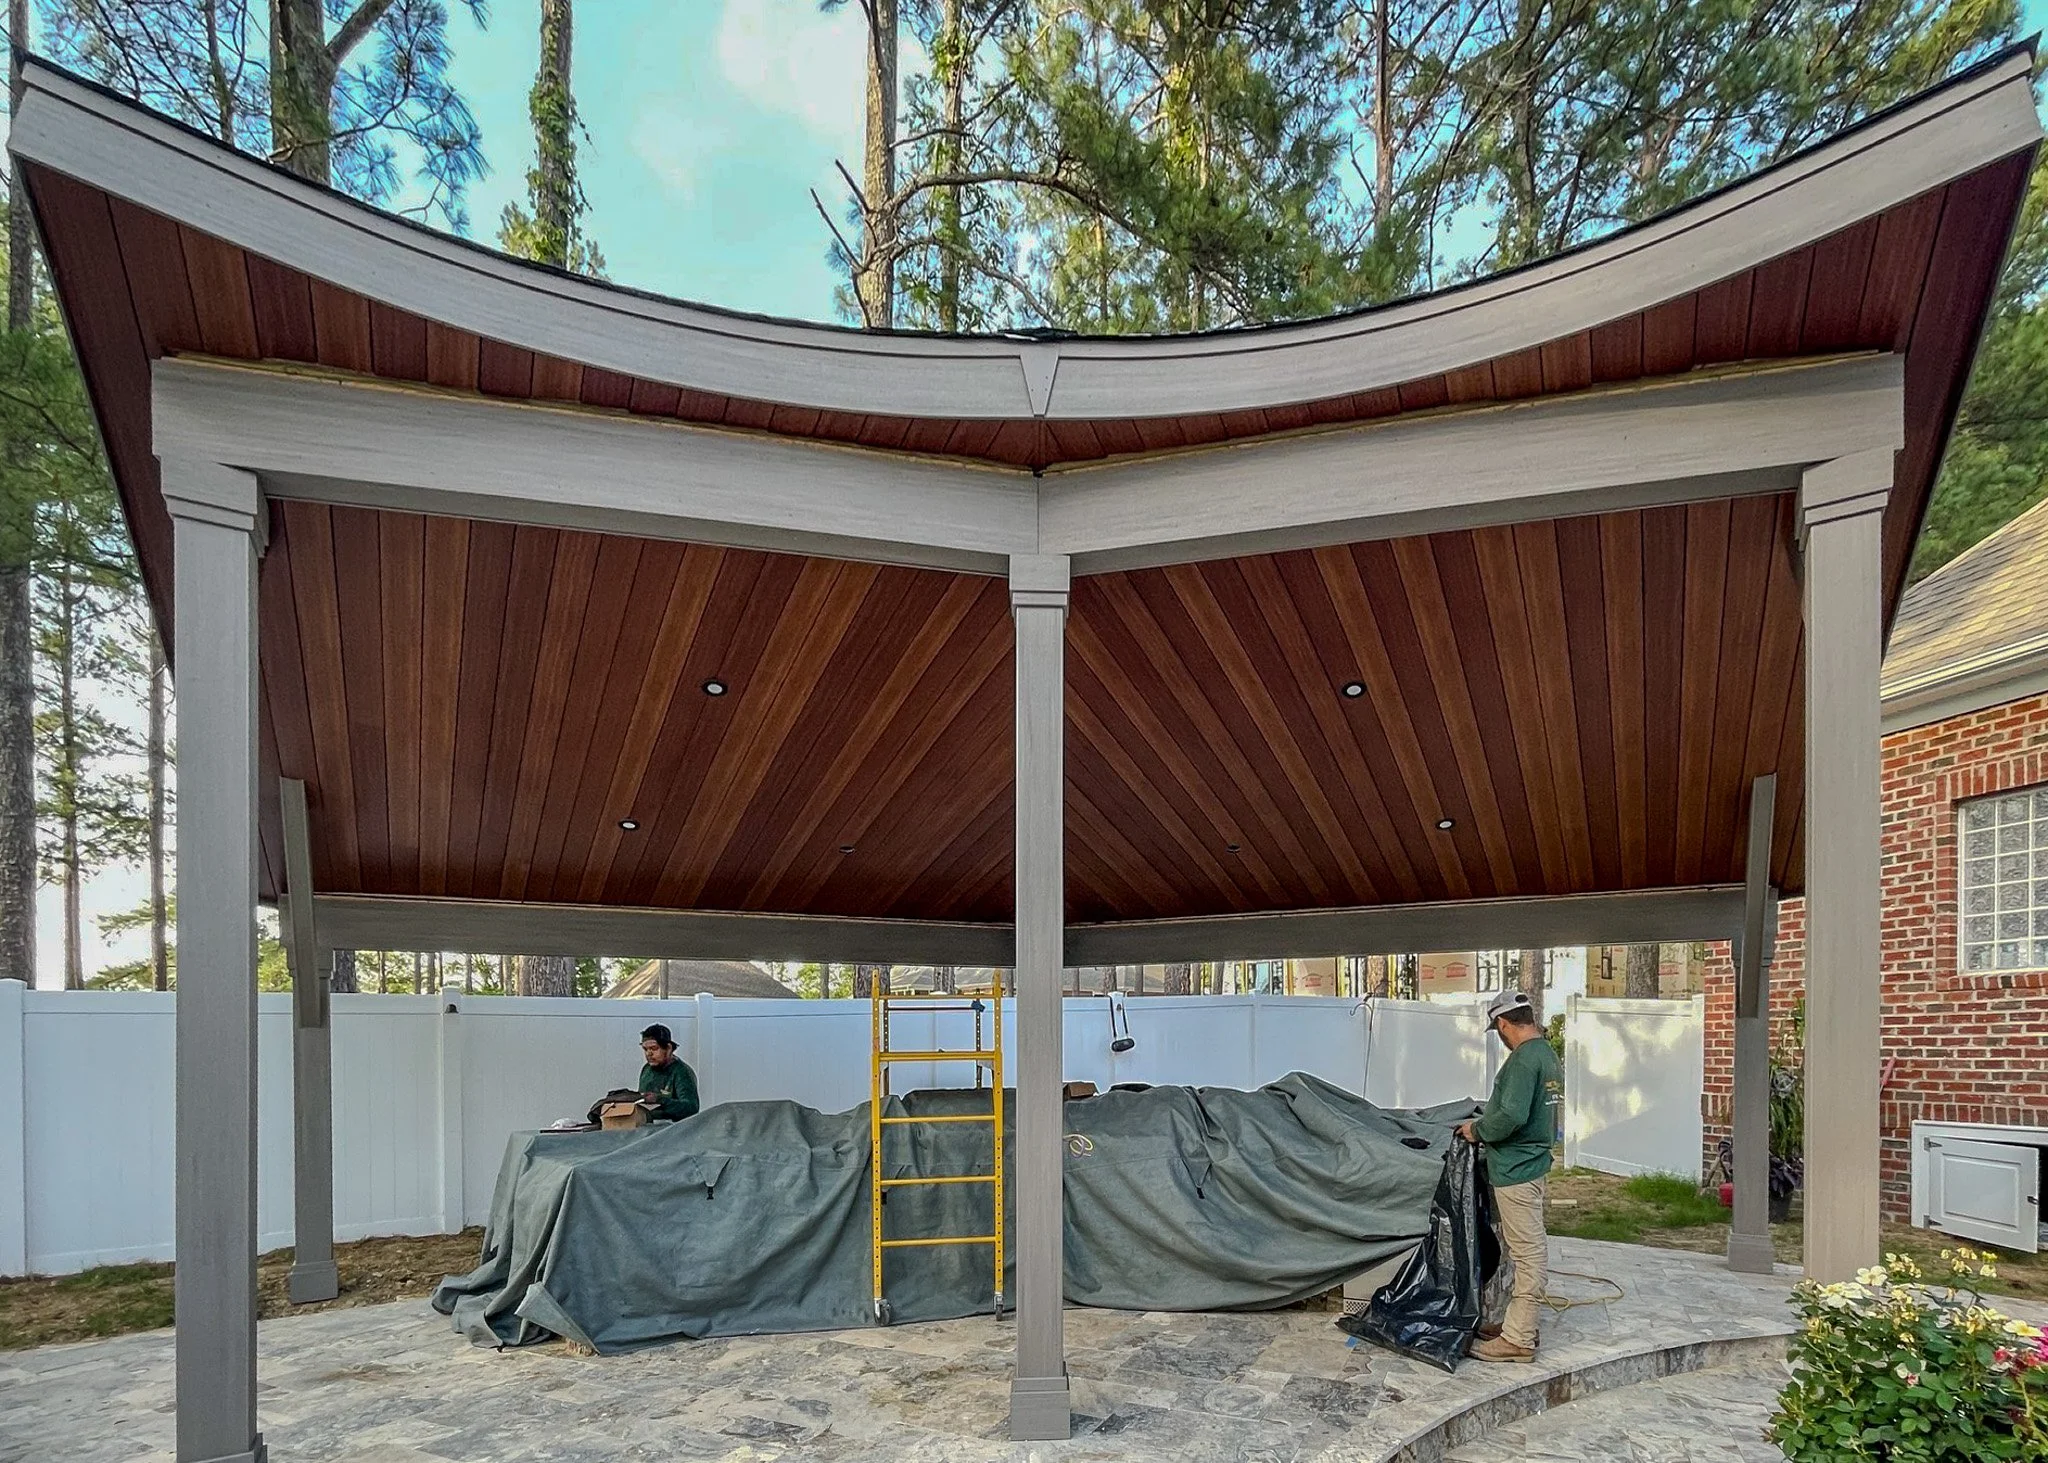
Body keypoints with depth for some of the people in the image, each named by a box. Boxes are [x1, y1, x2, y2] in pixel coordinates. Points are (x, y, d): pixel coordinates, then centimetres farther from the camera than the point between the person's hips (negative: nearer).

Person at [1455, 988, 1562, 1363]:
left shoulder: (1523, 1059, -20)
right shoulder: (1548, 1054, 12)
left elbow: (1511, 1116, -27)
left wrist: (1478, 1130, -11)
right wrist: (1485, 1123, 15)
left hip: (1516, 1169, -11)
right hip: (1533, 1161, 11)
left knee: (1528, 1252, -4)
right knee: (1529, 1250, 17)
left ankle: (1519, 1340, 2)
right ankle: (1519, 1323, 28)